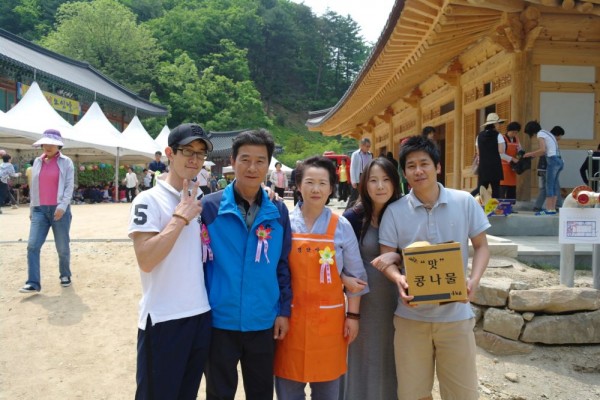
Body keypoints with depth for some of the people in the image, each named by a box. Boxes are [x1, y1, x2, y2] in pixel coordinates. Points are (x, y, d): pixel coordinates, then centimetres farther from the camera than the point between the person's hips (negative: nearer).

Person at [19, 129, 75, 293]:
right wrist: (31, 208, 14)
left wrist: (62, 206, -17)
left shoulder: (66, 162, 0)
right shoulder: (37, 162, 12)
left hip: (59, 209, -3)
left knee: (62, 247, 5)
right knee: (32, 246, -7)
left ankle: (65, 275, 25)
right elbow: (33, 187, 16)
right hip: (39, 209, 4)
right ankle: (33, 283, -5)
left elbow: (69, 186, -6)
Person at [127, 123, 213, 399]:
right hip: (163, 320, -6)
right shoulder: (148, 200, -11)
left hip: (201, 315, 6)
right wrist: (181, 217, -20)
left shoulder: (202, 202, 8)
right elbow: (146, 260, -22)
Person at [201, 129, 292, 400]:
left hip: (264, 323, 3)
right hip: (220, 321, -2)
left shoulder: (278, 211, 0)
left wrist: (284, 310, 3)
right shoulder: (209, 207, -9)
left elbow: (284, 265, 6)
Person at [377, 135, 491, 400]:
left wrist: (474, 281, -13)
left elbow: (481, 246, 4)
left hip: (455, 314, 0)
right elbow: (386, 259, 0)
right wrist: (399, 279, -22)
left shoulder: (465, 202, -2)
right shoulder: (394, 211, -2)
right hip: (411, 316, 1)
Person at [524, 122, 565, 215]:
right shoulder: (547, 133, 22)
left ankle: (549, 209, -5)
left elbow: (542, 150, -15)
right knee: (554, 185, 9)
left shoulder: (540, 134, -4)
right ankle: (552, 208, 11)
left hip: (553, 160, -9)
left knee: (549, 185, -6)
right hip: (558, 160, 9)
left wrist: (530, 154, -5)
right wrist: (534, 155, 13)